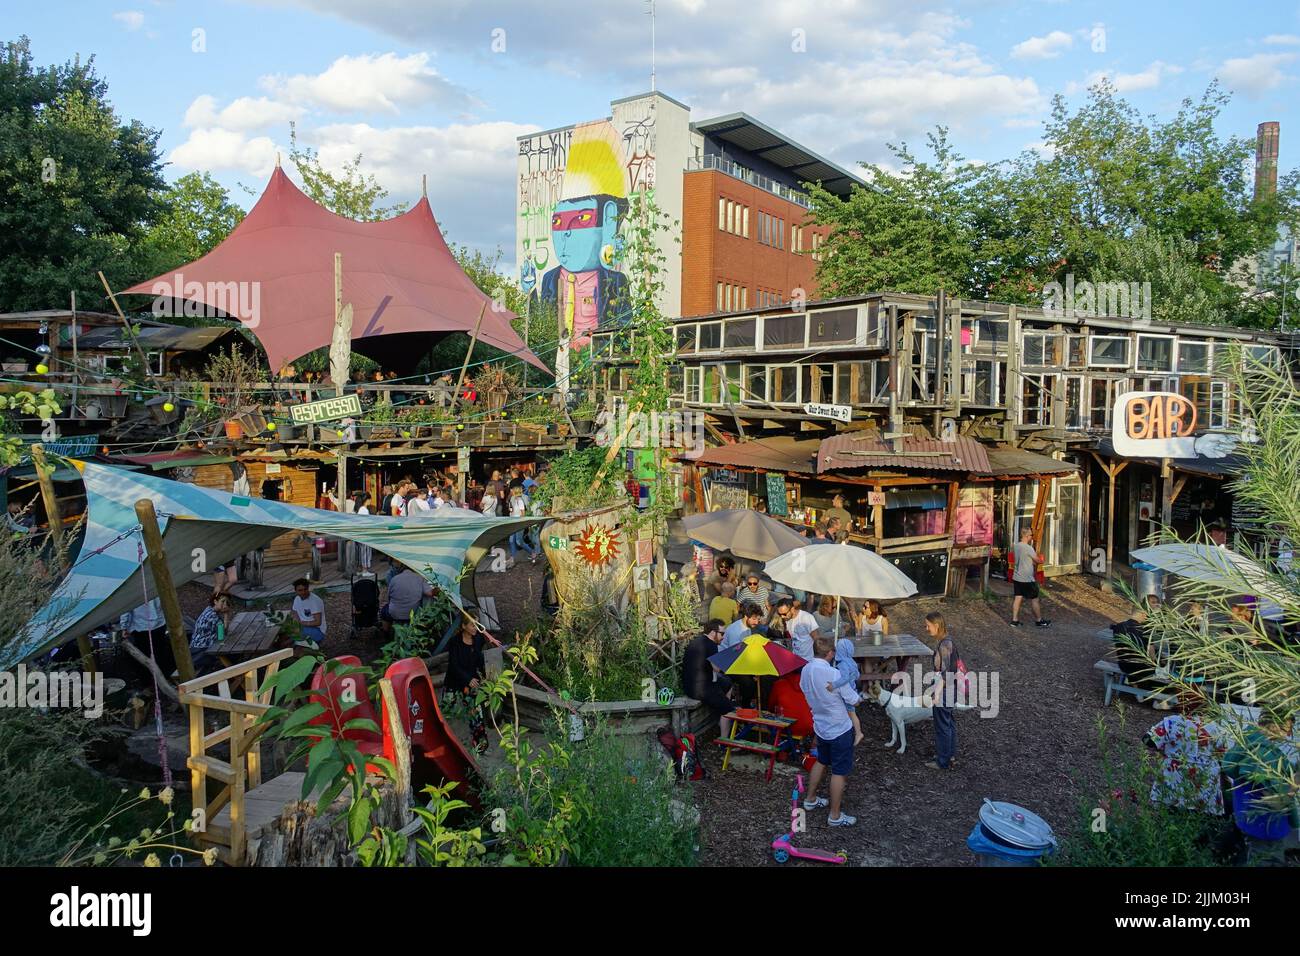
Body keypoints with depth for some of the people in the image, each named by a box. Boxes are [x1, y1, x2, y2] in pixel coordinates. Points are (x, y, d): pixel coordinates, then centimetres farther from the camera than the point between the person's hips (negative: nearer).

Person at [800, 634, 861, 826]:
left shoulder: (805, 671, -7)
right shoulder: (833, 674, -29)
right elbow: (854, 701, -17)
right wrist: (859, 696, 4)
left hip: (820, 727, 7)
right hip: (840, 730, -7)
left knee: (821, 761, 27)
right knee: (839, 772, 6)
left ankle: (810, 800, 40)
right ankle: (835, 816, 16)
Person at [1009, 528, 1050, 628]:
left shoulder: (1015, 546, 3)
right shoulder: (1029, 548, -19)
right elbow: (1039, 561, -10)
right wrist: (1037, 554, 11)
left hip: (1016, 577, 7)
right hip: (1027, 579, -7)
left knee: (1018, 598, 10)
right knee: (1034, 600, 7)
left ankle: (1014, 620, 10)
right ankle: (1039, 621, 18)